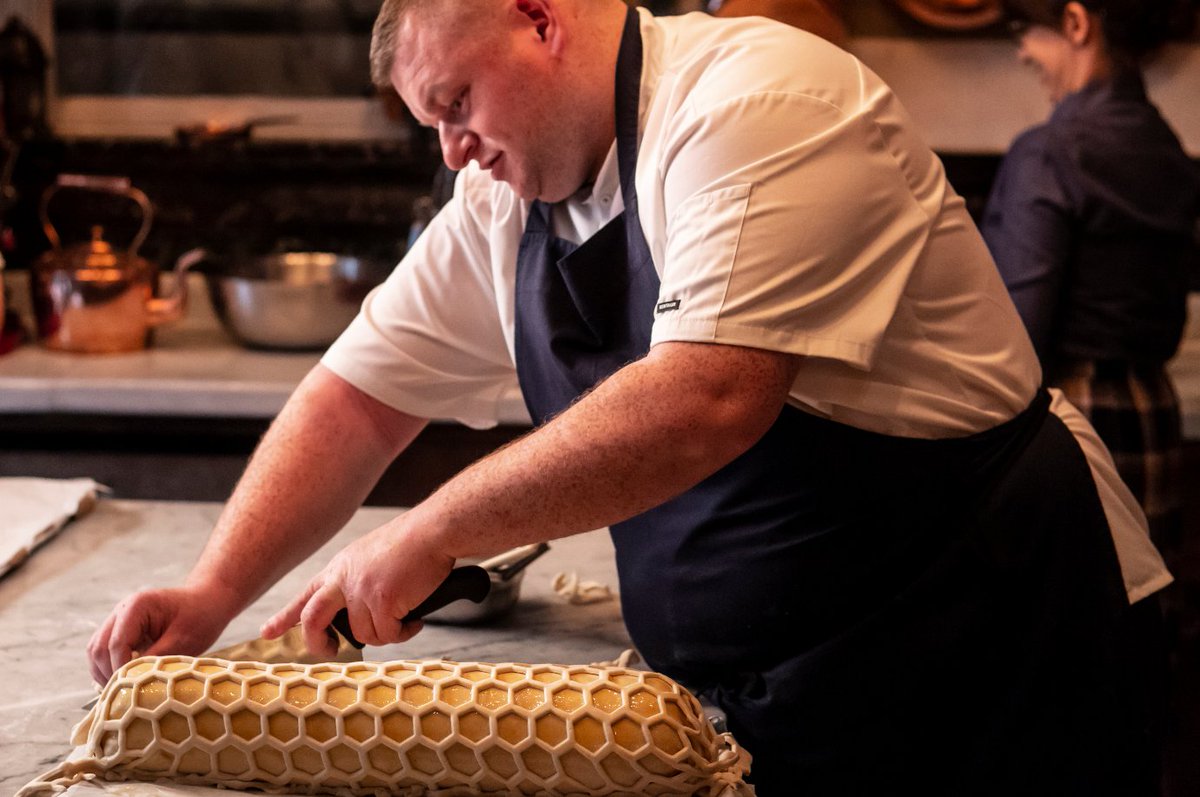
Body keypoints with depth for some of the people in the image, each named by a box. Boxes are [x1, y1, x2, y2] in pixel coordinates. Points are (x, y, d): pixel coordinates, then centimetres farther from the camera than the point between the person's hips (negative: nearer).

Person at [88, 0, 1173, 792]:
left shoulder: (756, 100, -19)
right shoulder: (504, 205, 8)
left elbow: (710, 398, -30)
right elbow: (360, 397, 12)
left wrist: (434, 531, -22)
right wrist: (214, 593, 0)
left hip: (982, 646, -7)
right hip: (766, 686, 7)